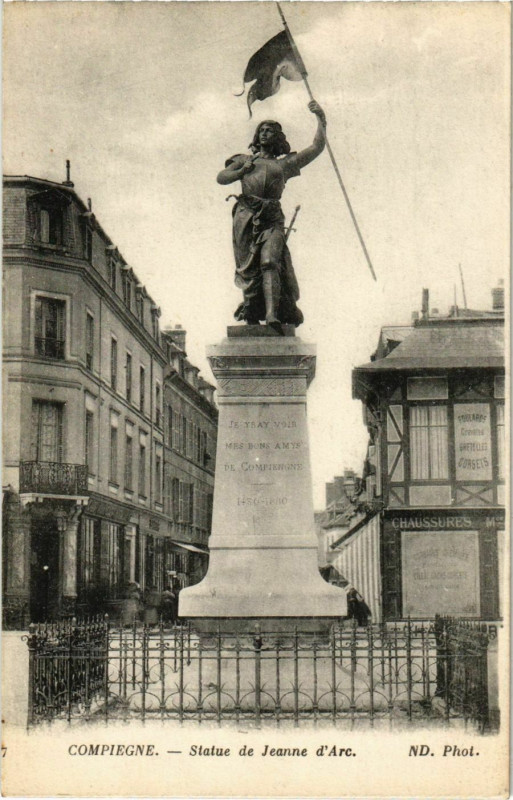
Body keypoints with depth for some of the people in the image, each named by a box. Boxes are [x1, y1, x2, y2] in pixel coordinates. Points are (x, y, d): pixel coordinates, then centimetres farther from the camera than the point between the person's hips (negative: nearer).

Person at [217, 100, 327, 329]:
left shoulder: (286, 163, 24)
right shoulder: (245, 160, 27)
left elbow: (317, 147, 23)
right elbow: (221, 177, 20)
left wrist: (320, 119, 19)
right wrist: (243, 170, 8)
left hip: (272, 217, -1)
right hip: (246, 215, 1)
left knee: (270, 262, -20)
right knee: (248, 268, -4)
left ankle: (272, 314, -30)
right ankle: (251, 317, 7)